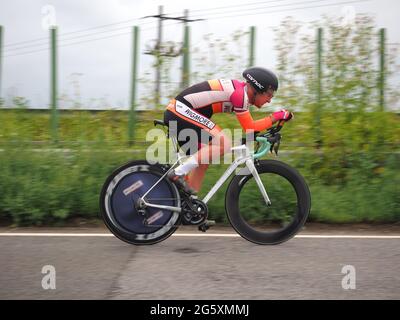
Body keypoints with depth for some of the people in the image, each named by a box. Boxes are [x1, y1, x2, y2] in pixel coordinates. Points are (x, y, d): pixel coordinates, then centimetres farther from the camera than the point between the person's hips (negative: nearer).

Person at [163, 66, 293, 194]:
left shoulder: (241, 89, 13)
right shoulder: (240, 93, -15)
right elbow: (250, 128, -10)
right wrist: (276, 117, -4)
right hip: (182, 111, -10)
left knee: (202, 160, 13)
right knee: (224, 144, -16)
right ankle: (178, 173, -16)